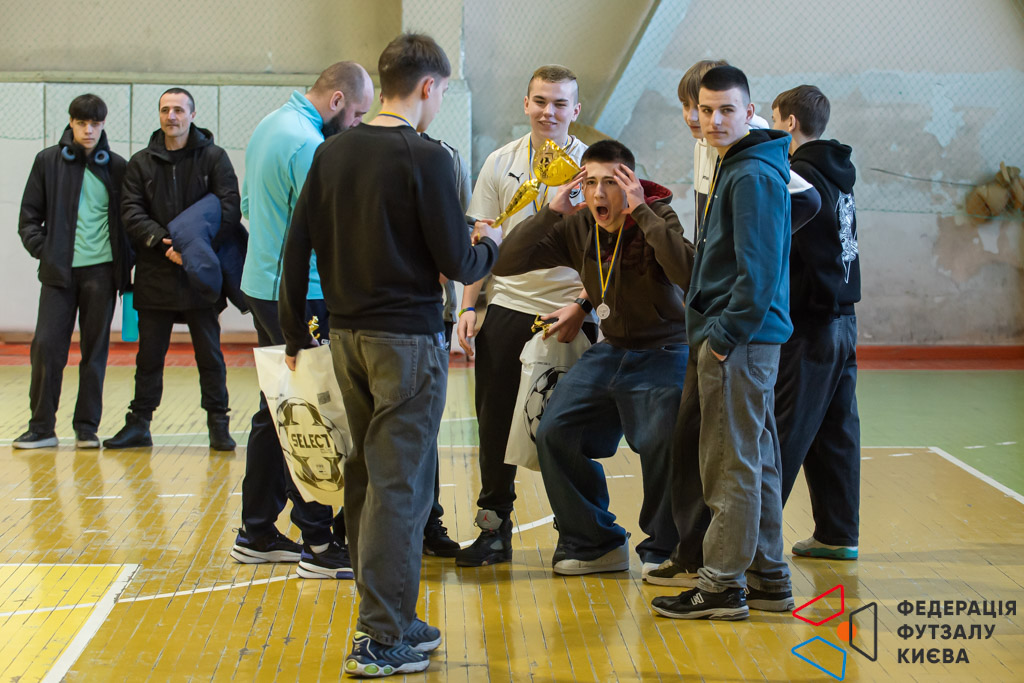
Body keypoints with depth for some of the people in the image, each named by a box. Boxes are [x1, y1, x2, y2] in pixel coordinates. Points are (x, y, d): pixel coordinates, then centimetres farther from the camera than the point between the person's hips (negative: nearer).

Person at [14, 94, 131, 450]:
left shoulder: (116, 167, 7)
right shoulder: (48, 161, 5)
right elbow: (29, 217, 8)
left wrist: (127, 263, 2)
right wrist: (43, 250, -5)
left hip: (101, 271, 0)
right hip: (59, 271, 0)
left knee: (95, 350, 4)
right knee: (46, 347, -4)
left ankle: (87, 427, 12)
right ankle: (41, 427, 5)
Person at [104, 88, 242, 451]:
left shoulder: (214, 158, 2)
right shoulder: (141, 163, 9)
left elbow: (229, 210, -7)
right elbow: (131, 213, 0)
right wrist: (162, 241, -17)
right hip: (154, 275, 2)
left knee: (210, 354, 4)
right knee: (149, 355, 9)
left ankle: (218, 424, 13)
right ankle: (139, 424, 17)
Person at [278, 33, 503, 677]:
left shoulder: (333, 152, 7)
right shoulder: (425, 157, -12)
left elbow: (297, 246, 8)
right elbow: (455, 263, -12)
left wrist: (295, 334, 15)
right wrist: (489, 246, 10)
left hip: (347, 335, 7)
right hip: (408, 339, -7)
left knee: (365, 478, 15)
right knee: (400, 485, -3)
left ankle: (386, 617, 25)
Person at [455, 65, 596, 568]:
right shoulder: (501, 163, 7)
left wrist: (580, 306, -13)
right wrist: (468, 305, 3)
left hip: (568, 313, -3)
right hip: (507, 306, 3)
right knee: (495, 423, 5)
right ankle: (494, 529, 17)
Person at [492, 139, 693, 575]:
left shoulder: (657, 218, -15)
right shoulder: (576, 228, -2)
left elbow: (688, 273, -36)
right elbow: (506, 264, -7)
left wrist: (641, 211, -33)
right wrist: (551, 212, -16)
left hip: (664, 353, -5)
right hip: (609, 351, 6)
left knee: (662, 444, -23)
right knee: (554, 434, -3)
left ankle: (664, 551, 0)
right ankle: (594, 543, 11)